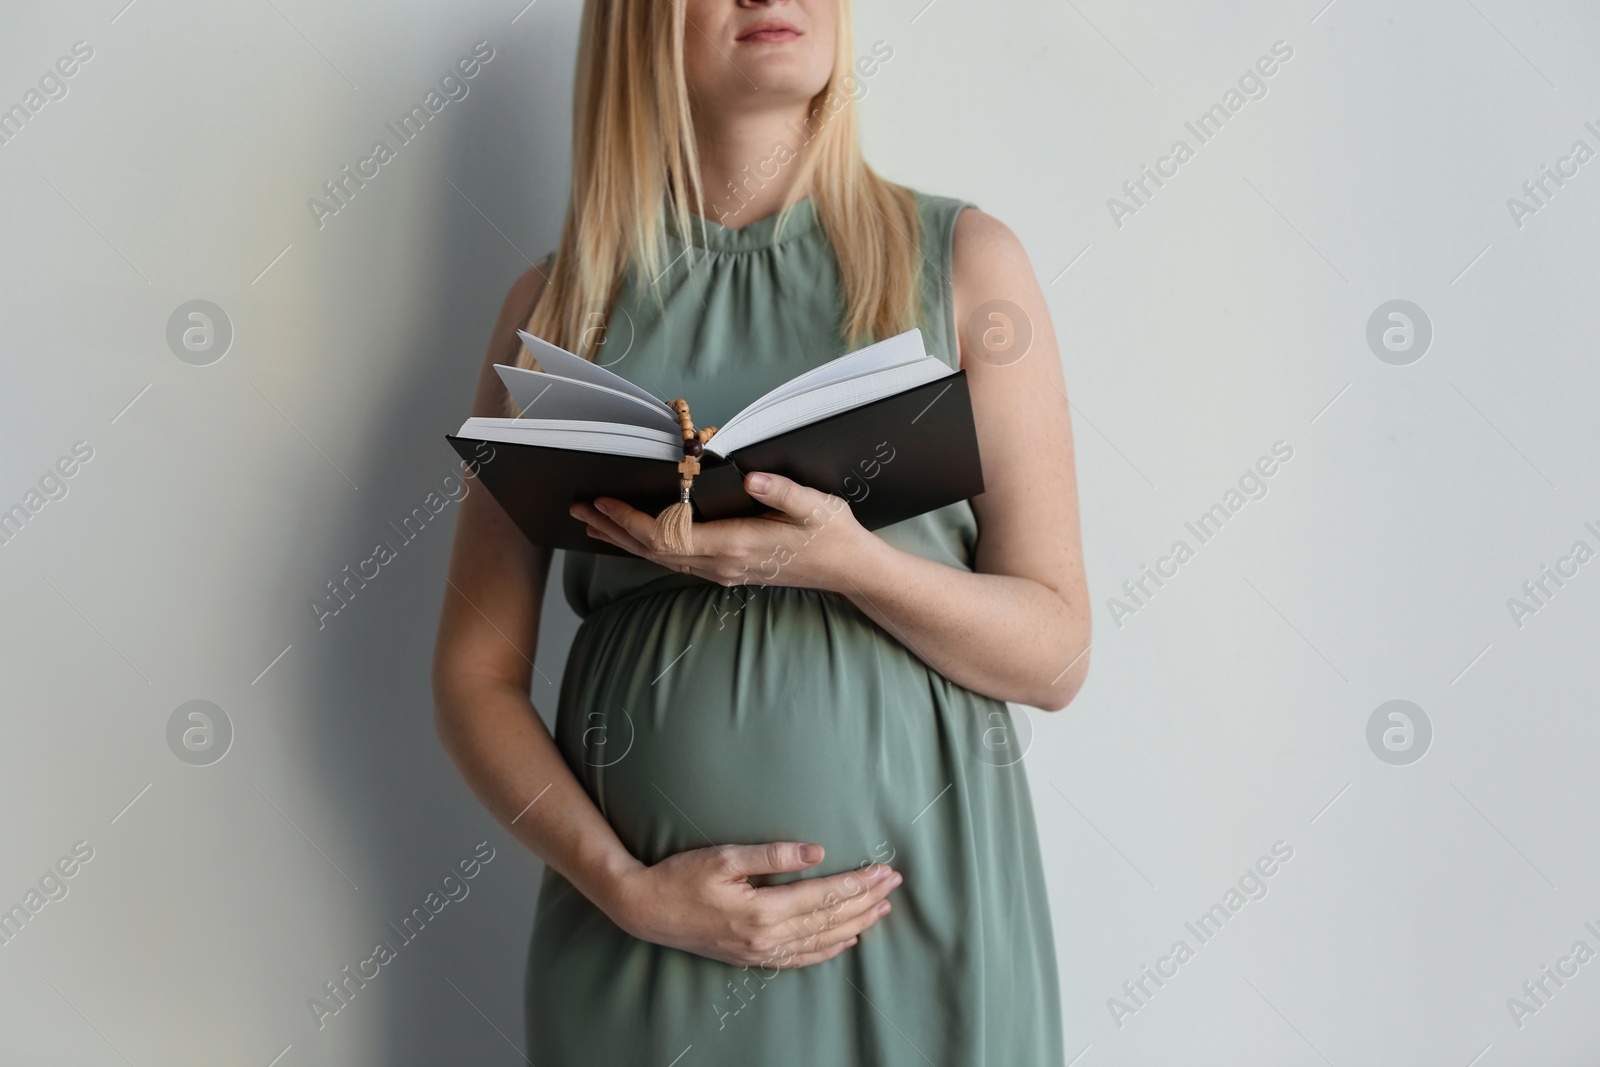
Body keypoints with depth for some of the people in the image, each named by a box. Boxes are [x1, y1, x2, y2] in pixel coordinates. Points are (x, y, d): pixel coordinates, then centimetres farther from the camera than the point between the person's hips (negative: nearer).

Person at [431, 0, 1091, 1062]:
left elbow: (1057, 653, -3)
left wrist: (848, 560, -19)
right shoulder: (559, 304, 2)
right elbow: (478, 674, 3)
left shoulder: (962, 260, 0)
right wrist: (624, 885, -11)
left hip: (923, 904, 0)